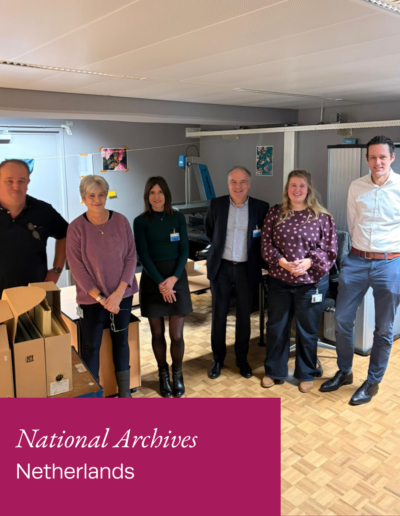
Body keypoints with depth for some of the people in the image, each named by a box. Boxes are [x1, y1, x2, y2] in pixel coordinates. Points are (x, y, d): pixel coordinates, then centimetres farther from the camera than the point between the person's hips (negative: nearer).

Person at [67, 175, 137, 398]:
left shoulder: (121, 221, -3)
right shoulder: (76, 227, -8)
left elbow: (131, 256, -3)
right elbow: (77, 267, -9)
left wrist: (119, 292, -11)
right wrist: (100, 297, -13)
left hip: (122, 294, 2)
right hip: (91, 298, -2)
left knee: (121, 341, 13)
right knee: (91, 346, 3)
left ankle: (125, 391, 28)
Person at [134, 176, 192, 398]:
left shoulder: (178, 217, 2)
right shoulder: (141, 221, -3)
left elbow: (184, 250, -1)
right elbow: (143, 256, -8)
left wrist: (173, 278, -13)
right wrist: (161, 283, -16)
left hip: (177, 279, 1)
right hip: (152, 281, -1)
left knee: (177, 335, 0)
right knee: (157, 333, 8)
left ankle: (177, 374, 24)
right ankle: (163, 374, 29)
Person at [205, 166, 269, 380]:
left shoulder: (261, 207, -5)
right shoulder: (216, 204, -2)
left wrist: (259, 263, 2)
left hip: (246, 269, 0)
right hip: (221, 267, 1)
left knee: (244, 316, 10)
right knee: (219, 315, 8)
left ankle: (242, 359, 27)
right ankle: (218, 358, 25)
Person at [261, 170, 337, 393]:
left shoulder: (323, 216, -4)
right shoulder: (275, 213, 2)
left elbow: (331, 249, -5)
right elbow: (266, 244, -1)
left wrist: (310, 262, -20)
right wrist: (282, 262, -16)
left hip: (311, 282, -2)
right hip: (279, 281, 2)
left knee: (307, 330, 10)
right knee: (276, 327, 12)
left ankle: (306, 374, 29)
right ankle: (274, 371, 31)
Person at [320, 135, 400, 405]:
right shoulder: (356, 187, 3)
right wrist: (362, 249, 11)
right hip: (356, 261, 3)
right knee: (342, 319, 8)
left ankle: (373, 382, 26)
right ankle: (344, 372, 29)